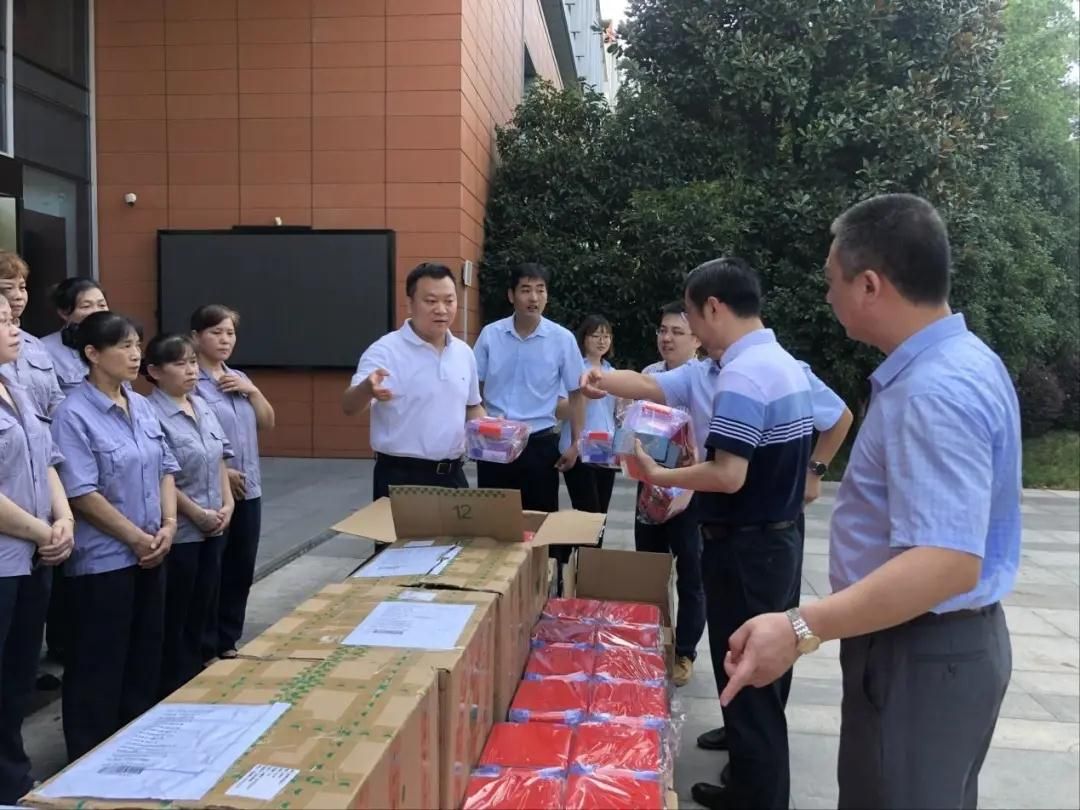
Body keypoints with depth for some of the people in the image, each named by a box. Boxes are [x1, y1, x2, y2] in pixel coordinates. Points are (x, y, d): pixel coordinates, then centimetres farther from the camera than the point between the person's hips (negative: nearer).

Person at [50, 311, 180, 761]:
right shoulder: (73, 414, -15)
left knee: (145, 655, 17)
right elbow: (82, 493, -18)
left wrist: (168, 524, -3)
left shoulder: (142, 406, 7)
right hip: (102, 559, -7)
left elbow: (165, 467, 11)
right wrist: (137, 538, -15)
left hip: (150, 554, 7)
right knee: (99, 665, 5)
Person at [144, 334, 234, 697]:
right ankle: (174, 690, 20)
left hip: (212, 529, 8)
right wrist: (198, 513, -15)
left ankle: (196, 681, 31)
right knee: (174, 618, 6)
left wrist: (227, 504, 3)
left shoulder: (203, 408, 8)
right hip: (179, 532, -7)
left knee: (200, 611, 18)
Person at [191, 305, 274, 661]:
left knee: (240, 571, 14)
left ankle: (229, 642, 28)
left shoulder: (238, 378, 12)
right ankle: (205, 650, 16)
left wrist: (251, 389, -1)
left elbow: (268, 422, 13)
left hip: (248, 490, 7)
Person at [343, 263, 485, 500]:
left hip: (452, 475, 6)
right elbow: (349, 406, -22)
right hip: (401, 477, -5)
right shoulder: (385, 350, -11)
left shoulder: (464, 352, 8)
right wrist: (368, 389, -44)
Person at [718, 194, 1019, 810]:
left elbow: (948, 564, -35)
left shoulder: (935, 392, -28)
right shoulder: (958, 362, 6)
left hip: (921, 655, -10)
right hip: (942, 642, 10)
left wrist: (802, 629, -38)